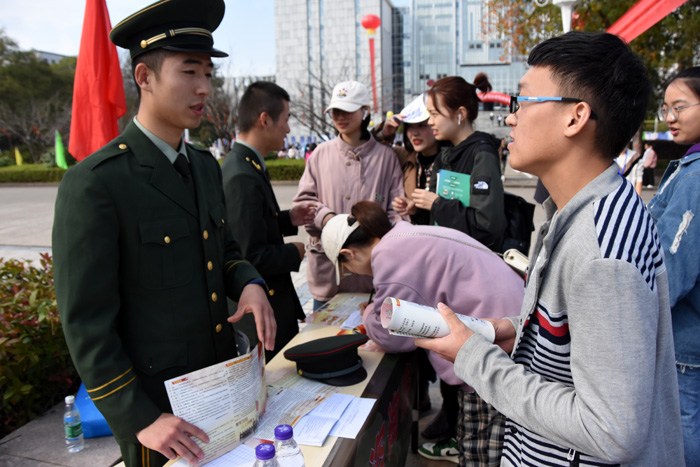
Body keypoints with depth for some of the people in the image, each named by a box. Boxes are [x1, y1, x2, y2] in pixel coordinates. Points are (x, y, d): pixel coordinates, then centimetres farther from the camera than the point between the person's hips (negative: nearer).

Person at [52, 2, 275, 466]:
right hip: (155, 404, -7)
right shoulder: (92, 184, -19)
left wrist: (249, 283, -7)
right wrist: (140, 420, -19)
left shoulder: (205, 165, 4)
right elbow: (86, 323, -18)